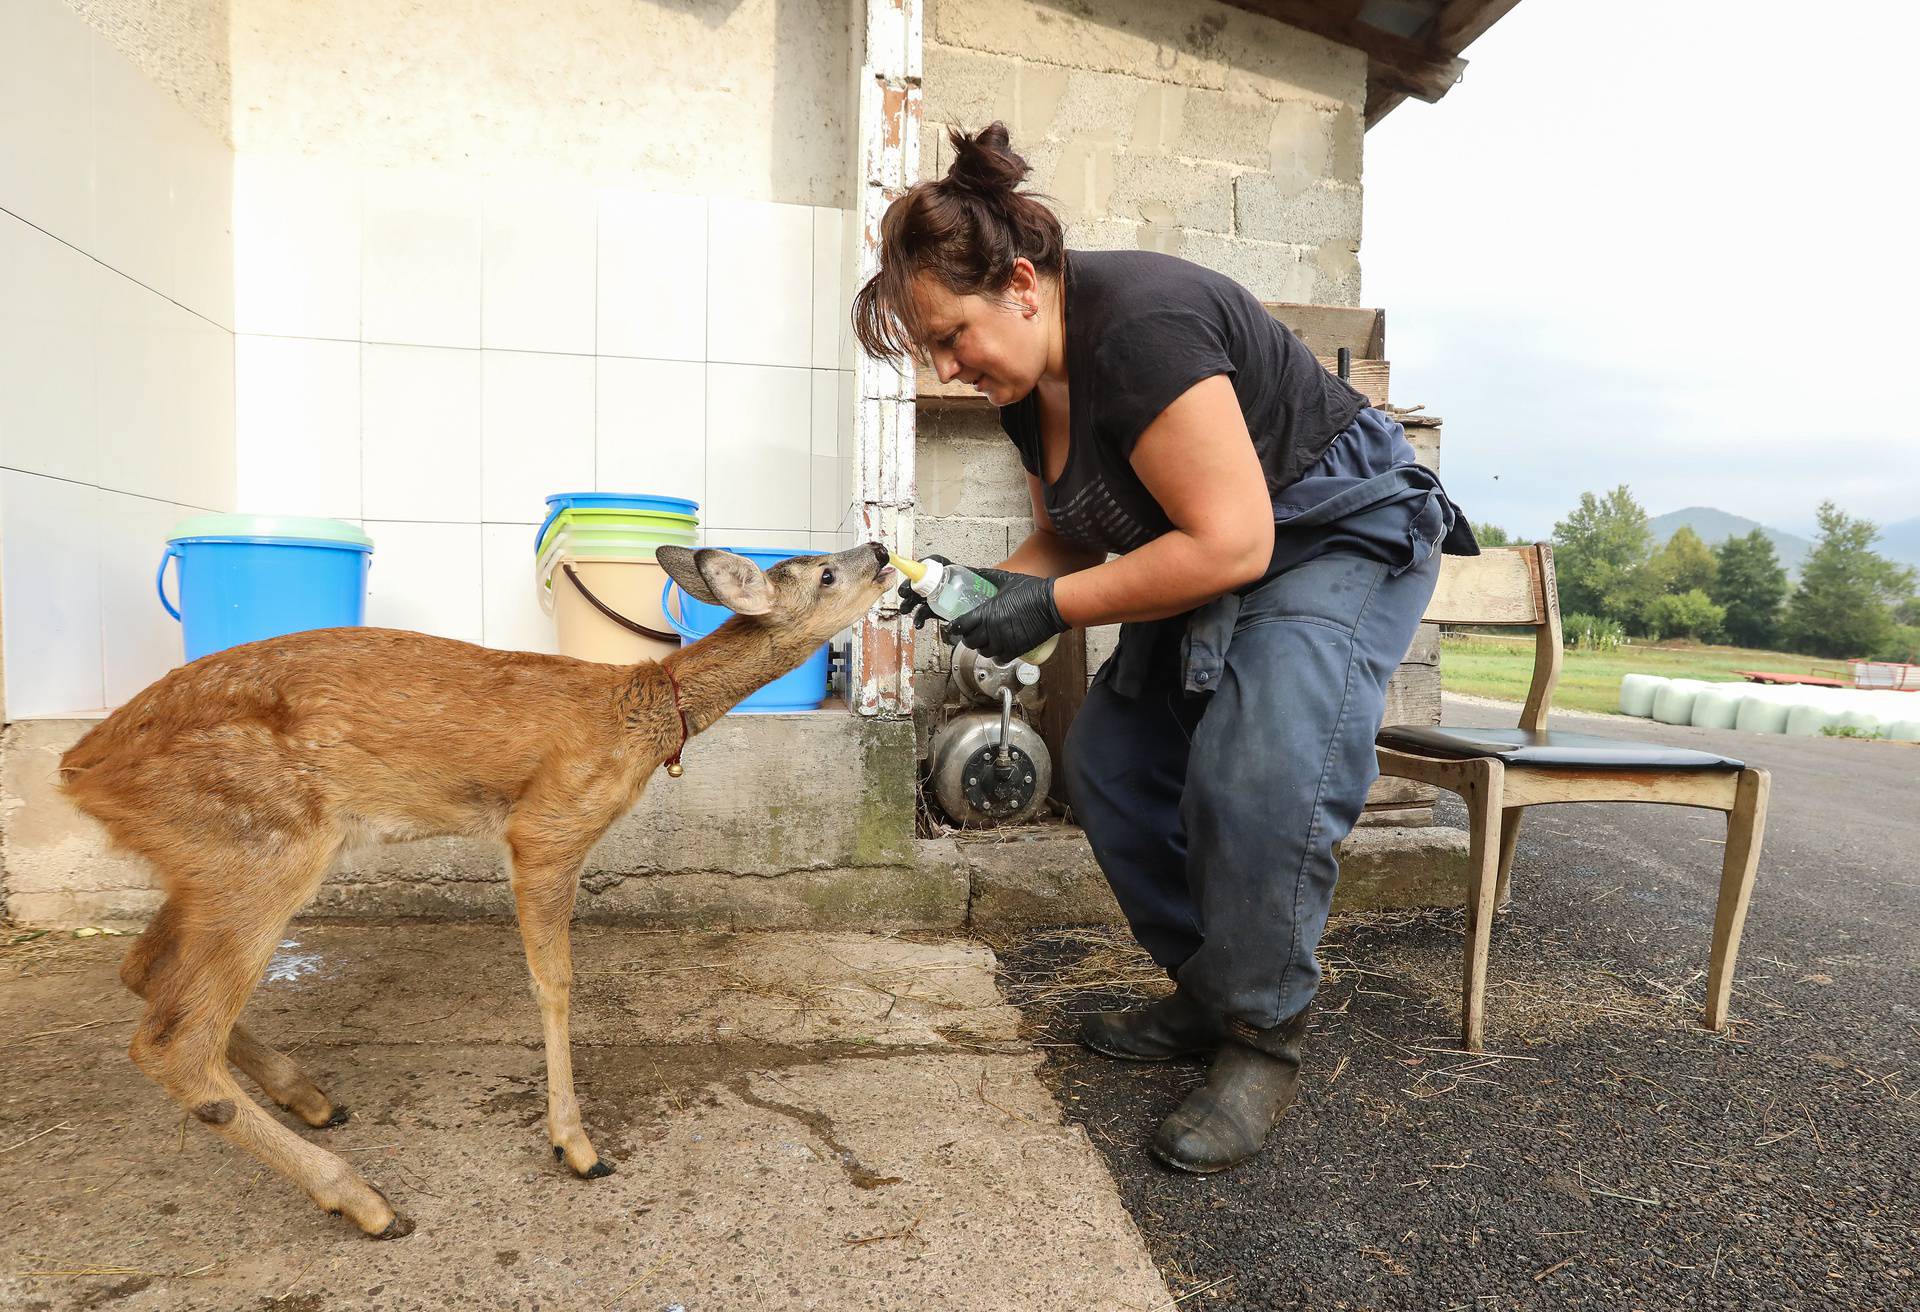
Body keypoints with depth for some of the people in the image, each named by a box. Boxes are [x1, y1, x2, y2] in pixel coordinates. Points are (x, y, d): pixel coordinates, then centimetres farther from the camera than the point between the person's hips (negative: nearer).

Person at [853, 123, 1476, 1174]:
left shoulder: (1140, 324, -28)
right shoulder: (1027, 384, 1)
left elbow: (1230, 543, -30)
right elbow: (1071, 540, 10)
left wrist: (1051, 607, -25)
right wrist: (981, 585, -10)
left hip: (1344, 539, -9)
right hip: (1214, 565, 9)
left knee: (1257, 781, -27)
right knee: (1110, 761, 4)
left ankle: (1261, 1041, -3)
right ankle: (1204, 994, 18)